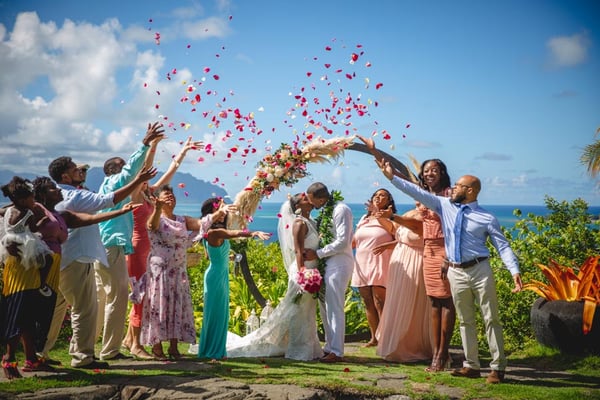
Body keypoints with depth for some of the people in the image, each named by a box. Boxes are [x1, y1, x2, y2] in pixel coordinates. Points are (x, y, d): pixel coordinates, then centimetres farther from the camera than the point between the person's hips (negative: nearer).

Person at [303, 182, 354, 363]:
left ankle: (336, 352, -2)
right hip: (326, 263, 9)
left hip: (338, 263, -9)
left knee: (334, 308, -7)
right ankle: (329, 347, 22)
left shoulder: (341, 210, -13)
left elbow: (342, 242, -19)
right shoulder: (326, 211, 13)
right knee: (325, 307, 13)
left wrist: (317, 254, -15)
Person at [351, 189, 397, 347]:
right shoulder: (364, 219, 21)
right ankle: (374, 337, 12)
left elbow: (393, 229, -19)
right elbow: (354, 241, 25)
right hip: (362, 264, 6)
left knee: (379, 302, -11)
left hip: (379, 265, -6)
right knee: (368, 303, 6)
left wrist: (379, 216, -31)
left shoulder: (390, 218, 4)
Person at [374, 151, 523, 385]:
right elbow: (417, 192, 3)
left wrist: (515, 272, -17)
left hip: (480, 271, -4)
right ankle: (471, 366, 20)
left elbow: (503, 246, -6)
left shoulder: (487, 218, -4)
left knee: (491, 319, 0)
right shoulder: (444, 206, 5)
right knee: (465, 321, 11)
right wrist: (391, 176, -1)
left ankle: (498, 367, 7)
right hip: (456, 272, 4)